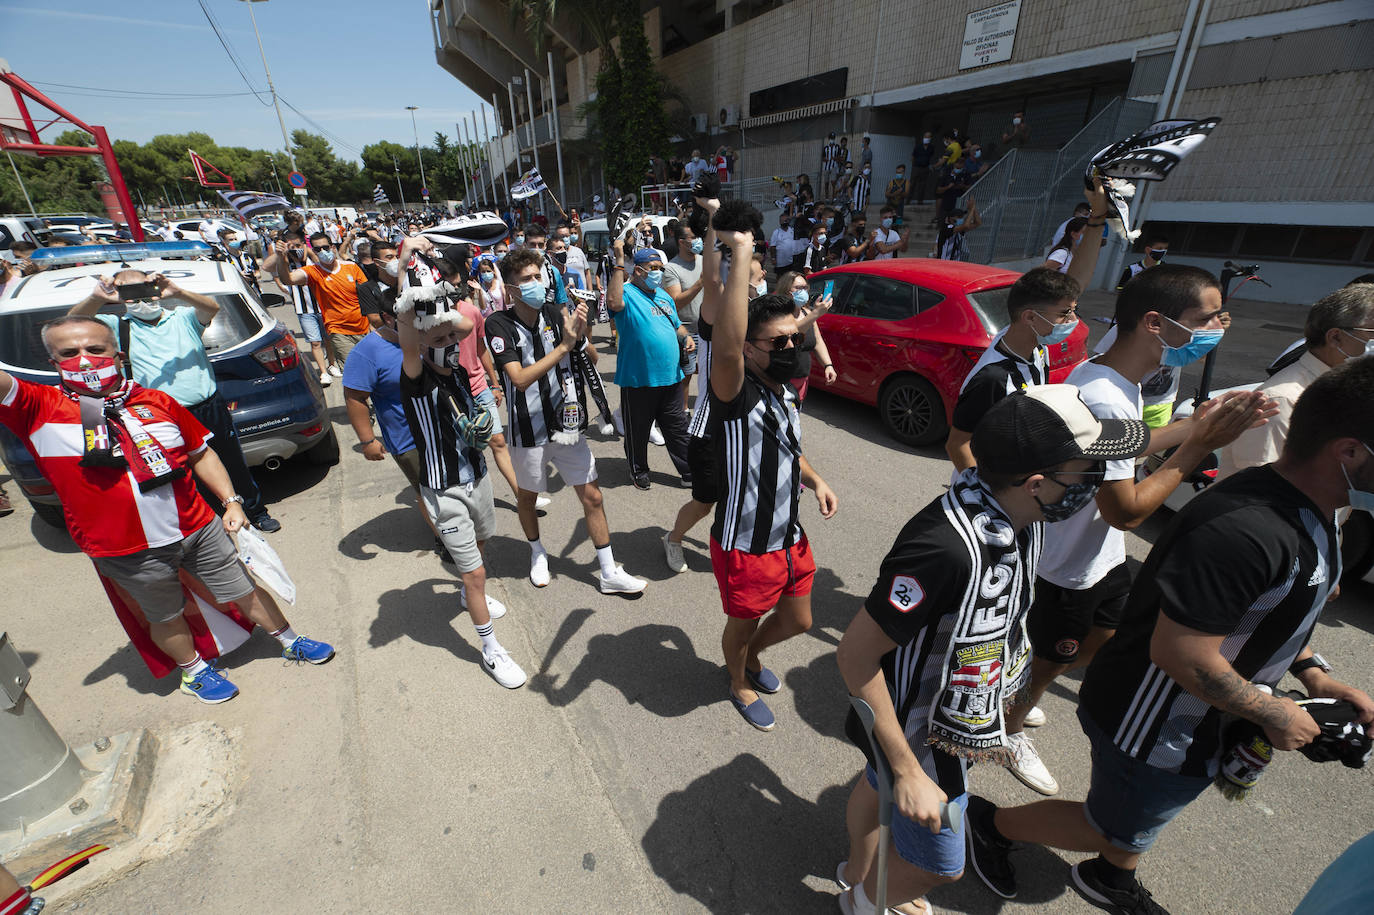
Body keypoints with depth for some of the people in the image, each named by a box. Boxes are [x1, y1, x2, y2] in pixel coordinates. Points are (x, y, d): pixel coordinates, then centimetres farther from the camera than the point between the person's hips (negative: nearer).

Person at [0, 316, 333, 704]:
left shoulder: (158, 402, 3)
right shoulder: (39, 408, -5)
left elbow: (201, 453, 9)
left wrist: (230, 501, 2)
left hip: (199, 527, 2)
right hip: (128, 551, -2)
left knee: (245, 589, 14)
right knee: (166, 617, 17)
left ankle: (291, 643, 34)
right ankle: (194, 671, 42)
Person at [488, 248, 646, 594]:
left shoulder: (556, 313, -3)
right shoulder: (499, 324, -12)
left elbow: (592, 359, 5)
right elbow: (520, 379, -25)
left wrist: (580, 335, -16)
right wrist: (564, 344, -27)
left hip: (568, 423, 3)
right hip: (530, 430, -2)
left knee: (592, 496, 5)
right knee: (527, 496, 18)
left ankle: (608, 572, 19)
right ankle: (537, 553, 47)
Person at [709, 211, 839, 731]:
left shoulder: (787, 393, 3)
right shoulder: (737, 394, -23)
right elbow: (725, 346, -47)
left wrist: (815, 480, 2)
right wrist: (740, 253, -44)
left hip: (791, 538, 8)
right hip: (745, 547, -7)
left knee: (797, 620, 25)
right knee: (743, 625, 18)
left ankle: (752, 655, 56)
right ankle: (740, 685, 51)